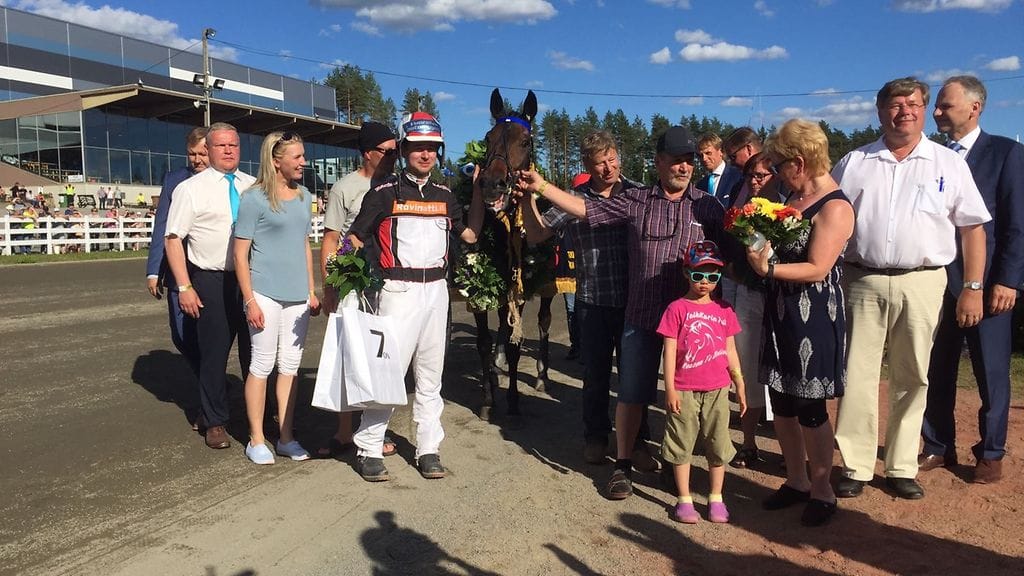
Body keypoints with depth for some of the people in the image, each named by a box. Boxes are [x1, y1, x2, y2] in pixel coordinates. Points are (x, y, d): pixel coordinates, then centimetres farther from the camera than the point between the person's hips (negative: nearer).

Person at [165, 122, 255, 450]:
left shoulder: (253, 187, 8)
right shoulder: (190, 189, -3)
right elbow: (172, 239, -5)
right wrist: (185, 288, -11)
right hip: (212, 281, -3)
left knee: (254, 351, 12)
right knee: (214, 353, 6)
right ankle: (215, 422, 23)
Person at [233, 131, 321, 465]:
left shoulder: (304, 196, 10)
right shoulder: (254, 198, -7)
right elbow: (240, 253, -7)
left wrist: (312, 291, 14)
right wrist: (250, 300, -12)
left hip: (297, 296, 6)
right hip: (265, 293, -5)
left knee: (290, 366, 10)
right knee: (262, 365, 1)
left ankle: (286, 437, 20)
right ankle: (256, 440, 13)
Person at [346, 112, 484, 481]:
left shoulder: (445, 196, 13)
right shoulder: (385, 194, -1)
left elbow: (470, 234, 11)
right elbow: (355, 240, -1)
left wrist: (479, 191, 9)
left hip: (437, 290, 5)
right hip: (399, 290, -5)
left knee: (430, 373, 10)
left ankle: (429, 449, 19)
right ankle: (369, 449, 4)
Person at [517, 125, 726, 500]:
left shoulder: (707, 206, 3)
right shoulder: (635, 201, 2)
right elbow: (585, 209, -1)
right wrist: (542, 188, -9)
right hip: (641, 314, 0)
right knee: (631, 394, 7)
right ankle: (622, 466, 23)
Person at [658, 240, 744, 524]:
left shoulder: (724, 310, 7)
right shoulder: (677, 309, -4)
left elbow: (730, 351, 12)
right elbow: (670, 350, -6)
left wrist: (740, 386, 11)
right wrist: (670, 389, -10)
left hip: (717, 390, 3)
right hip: (684, 391, -3)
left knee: (718, 445, 11)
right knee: (681, 445, 6)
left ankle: (716, 498, 25)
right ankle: (684, 499, 19)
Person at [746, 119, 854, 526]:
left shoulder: (835, 207, -14)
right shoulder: (794, 197, 11)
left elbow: (817, 268, -20)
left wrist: (768, 267, -27)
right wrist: (754, 240, 2)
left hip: (814, 318, -8)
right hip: (781, 312, 8)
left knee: (810, 407, 2)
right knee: (781, 402, 13)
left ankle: (822, 491, 19)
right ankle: (796, 481, 28)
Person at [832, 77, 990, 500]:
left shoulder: (949, 164, 6)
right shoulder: (854, 163, 8)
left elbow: (973, 228, 5)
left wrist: (973, 288, -1)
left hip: (921, 283, 0)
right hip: (862, 281, 0)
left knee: (912, 378, 8)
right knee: (857, 375, 1)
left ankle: (902, 467, 20)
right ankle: (855, 466, 11)